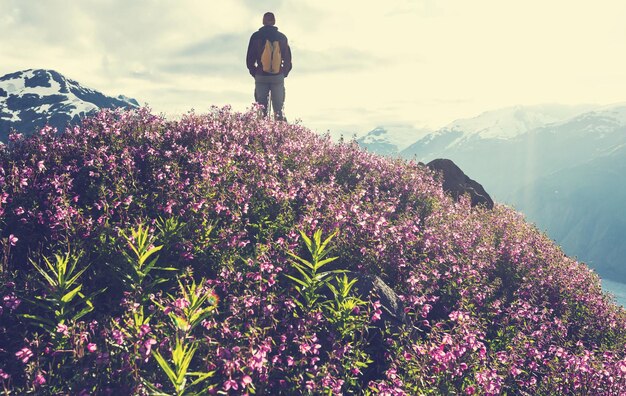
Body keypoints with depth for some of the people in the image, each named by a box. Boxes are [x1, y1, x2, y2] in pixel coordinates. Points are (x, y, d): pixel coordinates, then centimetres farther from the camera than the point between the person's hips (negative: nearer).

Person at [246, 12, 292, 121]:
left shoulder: (256, 36, 1)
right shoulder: (282, 37, 5)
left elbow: (249, 59, 1)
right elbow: (288, 59, 6)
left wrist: (255, 73, 13)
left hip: (261, 77, -1)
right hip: (278, 77, 1)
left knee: (261, 109, 2)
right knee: (279, 109, 4)